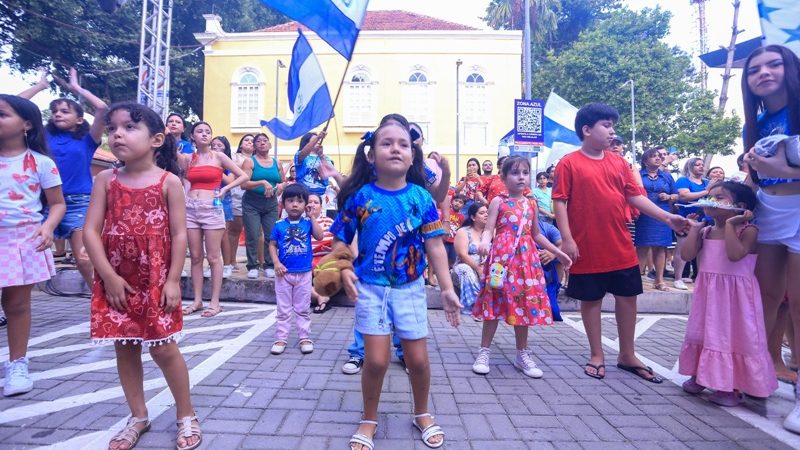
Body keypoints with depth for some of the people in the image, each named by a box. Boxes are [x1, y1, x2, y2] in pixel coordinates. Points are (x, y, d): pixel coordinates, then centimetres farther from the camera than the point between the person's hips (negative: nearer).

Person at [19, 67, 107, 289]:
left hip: (78, 203, -3)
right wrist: (40, 85, 19)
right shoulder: (44, 136, 14)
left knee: (85, 260, -8)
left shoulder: (86, 140, 6)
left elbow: (102, 108, -6)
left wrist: (76, 88, 8)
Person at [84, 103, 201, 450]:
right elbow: (91, 231, -3)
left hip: (156, 280, -3)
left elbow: (179, 234, -8)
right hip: (116, 281, 4)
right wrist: (109, 276, -10)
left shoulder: (169, 181, -6)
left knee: (163, 349, 2)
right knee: (124, 349, 12)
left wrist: (173, 280, -11)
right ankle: (138, 417, 30)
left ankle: (186, 415, 20)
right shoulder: (106, 180, 1)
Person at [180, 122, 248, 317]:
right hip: (190, 208, 4)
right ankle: (197, 300, 14)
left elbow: (243, 176, 3)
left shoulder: (219, 156, 3)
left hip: (211, 208, -3)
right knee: (195, 257, 6)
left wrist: (225, 189, -5)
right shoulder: (187, 158, 11)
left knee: (213, 257, -2)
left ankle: (215, 302, 3)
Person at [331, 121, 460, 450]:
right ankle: (369, 420, 28)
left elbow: (435, 247, -3)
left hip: (410, 288, 1)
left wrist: (447, 289, -7)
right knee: (376, 360, 0)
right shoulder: (360, 196, -8)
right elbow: (341, 240, -1)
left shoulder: (421, 198, -5)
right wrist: (344, 270, -19)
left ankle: (422, 414, 37)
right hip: (371, 288, -1)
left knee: (418, 359, 9)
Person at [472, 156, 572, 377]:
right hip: (502, 258, -4)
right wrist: (485, 242, -32)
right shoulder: (498, 201, -1)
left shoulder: (531, 204, 13)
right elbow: (488, 229, -9)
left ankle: (522, 355, 22)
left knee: (524, 306, 8)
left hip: (526, 259, 5)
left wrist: (558, 252, 20)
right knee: (495, 305, 0)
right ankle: (484, 352, 13)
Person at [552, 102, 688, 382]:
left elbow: (635, 197, 9)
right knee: (591, 300, 8)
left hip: (621, 248, 6)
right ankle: (597, 356, 23)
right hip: (587, 249, -5)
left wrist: (667, 217, -1)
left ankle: (627, 356, 28)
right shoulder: (569, 163, -6)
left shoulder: (619, 163, 9)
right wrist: (567, 238, -15)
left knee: (627, 297, 12)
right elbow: (560, 202, -10)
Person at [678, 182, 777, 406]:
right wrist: (694, 228, -3)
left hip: (734, 293, -6)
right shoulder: (705, 231, 5)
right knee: (705, 332, 14)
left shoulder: (747, 230, -11)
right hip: (708, 292, 6)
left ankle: (731, 386, 14)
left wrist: (730, 224, -23)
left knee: (733, 335, 1)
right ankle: (700, 375, 29)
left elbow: (735, 255, -28)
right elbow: (687, 255, -4)